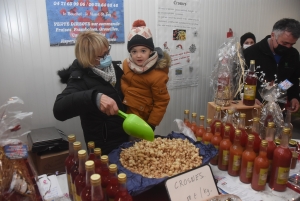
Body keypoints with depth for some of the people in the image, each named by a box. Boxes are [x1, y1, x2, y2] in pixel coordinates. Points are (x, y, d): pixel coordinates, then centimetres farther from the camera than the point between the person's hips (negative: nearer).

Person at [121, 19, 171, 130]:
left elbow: (161, 103, -16)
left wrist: (151, 125, -14)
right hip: (125, 113, 6)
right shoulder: (126, 64, -5)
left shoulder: (157, 75, -24)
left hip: (142, 120, -6)